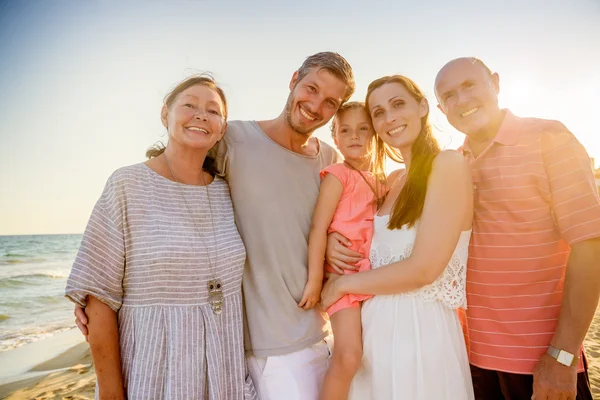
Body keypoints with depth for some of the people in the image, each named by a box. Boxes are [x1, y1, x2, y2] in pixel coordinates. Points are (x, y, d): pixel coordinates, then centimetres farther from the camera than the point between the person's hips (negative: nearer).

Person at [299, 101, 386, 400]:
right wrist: (315, 280, -17)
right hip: (343, 272, -6)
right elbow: (318, 229, -13)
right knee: (349, 356, -15)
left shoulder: (381, 181, 12)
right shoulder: (337, 175, -7)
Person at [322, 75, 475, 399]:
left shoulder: (448, 164, -13)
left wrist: (342, 284, -10)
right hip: (378, 327, 7)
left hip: (421, 330, -7)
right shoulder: (394, 180, 8)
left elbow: (423, 269, -20)